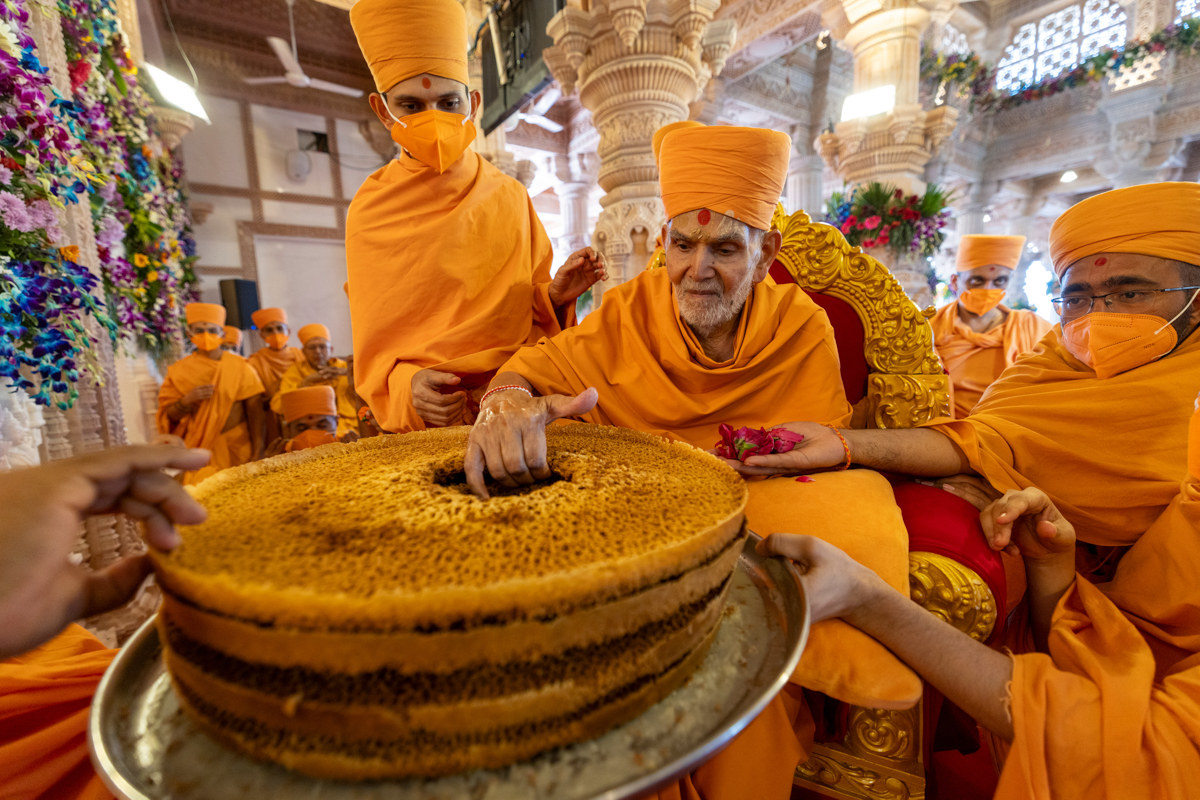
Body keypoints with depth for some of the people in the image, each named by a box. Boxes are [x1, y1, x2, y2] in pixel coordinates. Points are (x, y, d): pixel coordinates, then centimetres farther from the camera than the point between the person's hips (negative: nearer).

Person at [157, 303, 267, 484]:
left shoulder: (240, 367, 0)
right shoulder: (179, 371, 6)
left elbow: (254, 412, -6)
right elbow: (169, 416, 7)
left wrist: (257, 454, -13)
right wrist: (187, 401, -13)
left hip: (237, 450, -1)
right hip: (201, 453, 2)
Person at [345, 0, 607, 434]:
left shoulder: (510, 196, 3)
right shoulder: (369, 212, 1)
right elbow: (375, 344, 3)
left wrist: (554, 296, -10)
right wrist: (406, 385, -16)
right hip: (427, 418, 0)